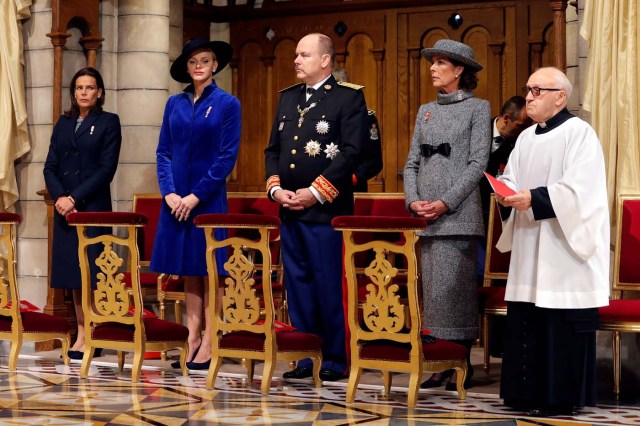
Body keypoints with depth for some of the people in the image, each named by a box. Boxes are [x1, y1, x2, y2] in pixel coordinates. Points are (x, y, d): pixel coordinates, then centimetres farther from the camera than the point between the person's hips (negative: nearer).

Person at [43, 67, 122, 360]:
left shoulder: (108, 122, 1)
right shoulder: (63, 124, 15)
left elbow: (107, 169, -8)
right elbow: (50, 166, 10)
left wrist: (75, 198, -13)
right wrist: (59, 197, -8)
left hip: (93, 207, -5)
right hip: (64, 206, 5)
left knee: (90, 272, -8)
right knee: (71, 272, 4)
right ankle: (81, 334, 8)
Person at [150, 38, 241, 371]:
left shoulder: (227, 104, -2)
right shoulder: (175, 104, 9)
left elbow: (227, 157, -7)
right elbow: (163, 152, 9)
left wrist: (196, 196, -12)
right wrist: (169, 192, -6)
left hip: (209, 197, -4)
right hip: (176, 199, 4)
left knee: (209, 270, -2)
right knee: (187, 270, 7)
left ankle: (208, 344, 1)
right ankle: (192, 338, 12)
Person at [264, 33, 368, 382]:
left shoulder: (349, 97, -3)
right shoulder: (287, 98, 17)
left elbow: (352, 151, -11)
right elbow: (272, 149, 18)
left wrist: (316, 192, -15)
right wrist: (275, 188, 2)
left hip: (327, 209, -6)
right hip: (289, 209, 7)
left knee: (330, 287, -3)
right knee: (298, 284, 9)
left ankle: (335, 359, 5)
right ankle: (304, 357, 16)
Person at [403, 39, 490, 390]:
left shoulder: (478, 108, 1)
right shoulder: (426, 111, 17)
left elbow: (478, 162, -7)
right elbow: (412, 163, 15)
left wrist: (445, 203, -14)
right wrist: (413, 201, -3)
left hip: (458, 214, -5)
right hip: (424, 216, 5)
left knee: (454, 287, -8)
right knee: (430, 288, 4)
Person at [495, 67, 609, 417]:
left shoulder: (580, 134, -8)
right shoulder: (525, 138, 16)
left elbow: (579, 190, -17)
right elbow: (510, 179, 17)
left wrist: (534, 199, -22)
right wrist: (507, 194, -6)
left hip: (563, 254, -7)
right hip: (529, 252, 7)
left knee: (561, 327, -6)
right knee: (525, 322, 7)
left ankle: (560, 397, 1)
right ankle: (528, 391, 15)